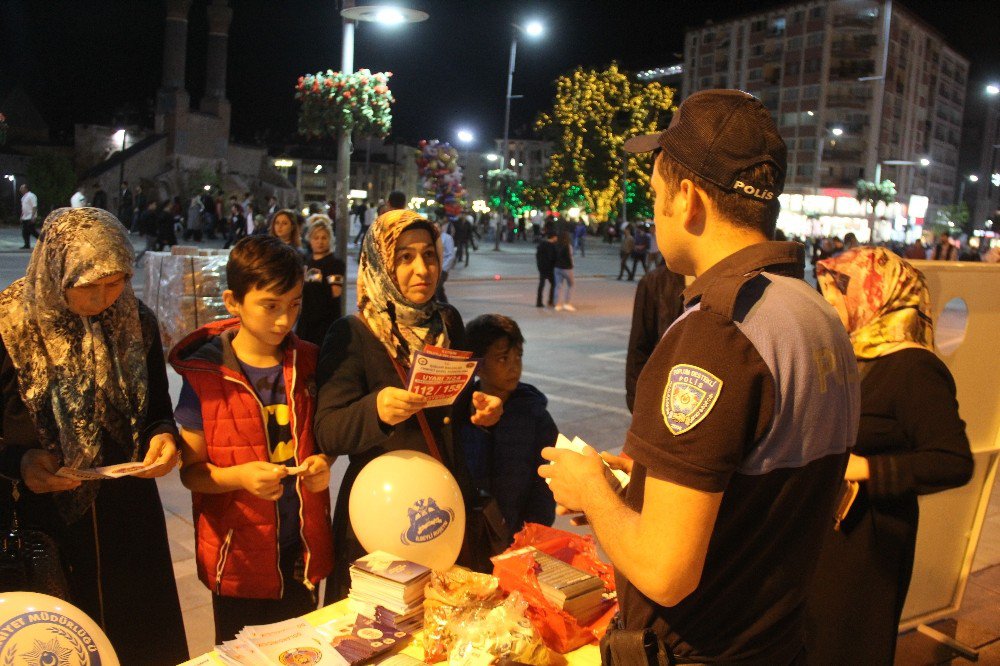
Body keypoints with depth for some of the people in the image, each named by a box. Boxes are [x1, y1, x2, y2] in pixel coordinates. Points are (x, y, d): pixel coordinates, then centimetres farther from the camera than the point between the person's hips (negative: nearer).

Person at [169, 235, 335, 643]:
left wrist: (322, 462, -10)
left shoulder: (307, 364, 0)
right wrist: (241, 476, -24)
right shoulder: (205, 375, -10)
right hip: (239, 560, -3)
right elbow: (191, 471, -6)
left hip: (302, 555, 3)